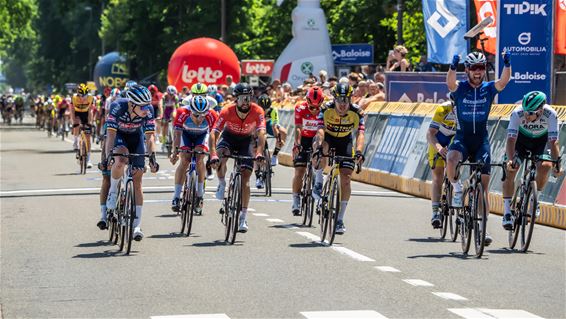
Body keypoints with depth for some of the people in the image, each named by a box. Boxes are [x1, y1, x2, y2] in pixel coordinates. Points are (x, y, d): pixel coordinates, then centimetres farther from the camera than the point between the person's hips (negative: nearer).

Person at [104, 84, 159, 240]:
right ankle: (113, 191, -9)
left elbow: (150, 136, -25)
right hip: (119, 135, -2)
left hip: (136, 137, 2)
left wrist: (152, 157, -38)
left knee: (137, 182, -5)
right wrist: (108, 156, -45)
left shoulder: (149, 110, -28)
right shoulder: (118, 107, -34)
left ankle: (137, 226, -2)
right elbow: (111, 134, -35)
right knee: (120, 160, -37)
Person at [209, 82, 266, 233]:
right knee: (220, 159, -34)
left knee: (245, 177, -8)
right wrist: (213, 154, -46)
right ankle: (222, 184, -2)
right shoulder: (227, 111, -29)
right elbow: (214, 133, -32)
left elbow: (261, 133, -37)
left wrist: (259, 152, -54)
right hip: (229, 137, 0)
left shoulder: (257, 111, -28)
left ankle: (243, 218, -3)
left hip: (245, 141, 1)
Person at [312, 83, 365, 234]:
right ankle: (318, 183, -16)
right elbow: (321, 130, -37)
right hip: (327, 138, -1)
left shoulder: (356, 112, -24)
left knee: (346, 178, -12)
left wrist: (358, 151, -53)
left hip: (345, 142, 1)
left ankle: (340, 219, -3)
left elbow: (360, 133, -34)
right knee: (321, 148, -39)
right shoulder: (326, 109, -26)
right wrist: (318, 147, -56)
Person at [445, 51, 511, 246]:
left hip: (481, 140, 2)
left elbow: (504, 81, -21)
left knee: (484, 185, -1)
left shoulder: (489, 88, -1)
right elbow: (450, 82, -28)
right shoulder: (460, 88, -5)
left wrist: (507, 64, -39)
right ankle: (457, 189, -6)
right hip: (462, 137, -2)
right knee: (451, 159, -35)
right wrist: (453, 66, -47)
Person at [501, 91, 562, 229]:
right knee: (510, 170, -16)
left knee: (544, 167, -24)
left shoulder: (550, 114, -35)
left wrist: (557, 163, -47)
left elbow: (553, 142, -36)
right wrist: (510, 160, -53)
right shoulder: (517, 113, -35)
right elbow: (511, 139, -38)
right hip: (521, 139, 0)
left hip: (540, 141, 0)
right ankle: (507, 212, -8)